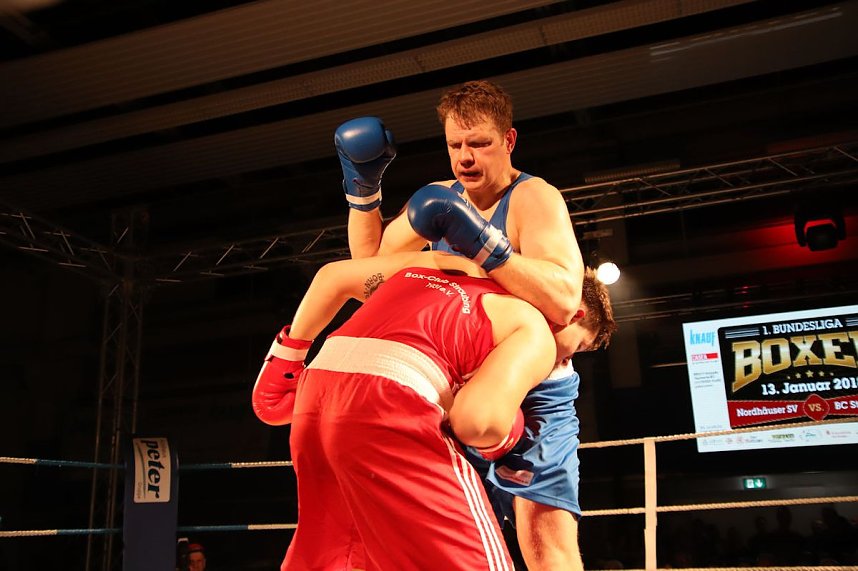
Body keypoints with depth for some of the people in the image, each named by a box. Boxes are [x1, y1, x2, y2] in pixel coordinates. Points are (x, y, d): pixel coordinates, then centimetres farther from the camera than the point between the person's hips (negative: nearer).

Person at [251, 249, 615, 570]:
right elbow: (477, 420, -9)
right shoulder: (535, 332, 10)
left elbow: (332, 276, 32)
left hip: (315, 397, 8)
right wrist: (505, 433, 14)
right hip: (386, 406, -8)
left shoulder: (444, 263, 29)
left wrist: (289, 355, 37)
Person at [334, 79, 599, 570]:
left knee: (547, 530, -17)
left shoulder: (535, 198, -13)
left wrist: (481, 241, -36)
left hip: (532, 392, -5)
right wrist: (363, 188, 3)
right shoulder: (441, 198, 7)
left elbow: (564, 300, -29)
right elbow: (372, 263, 15)